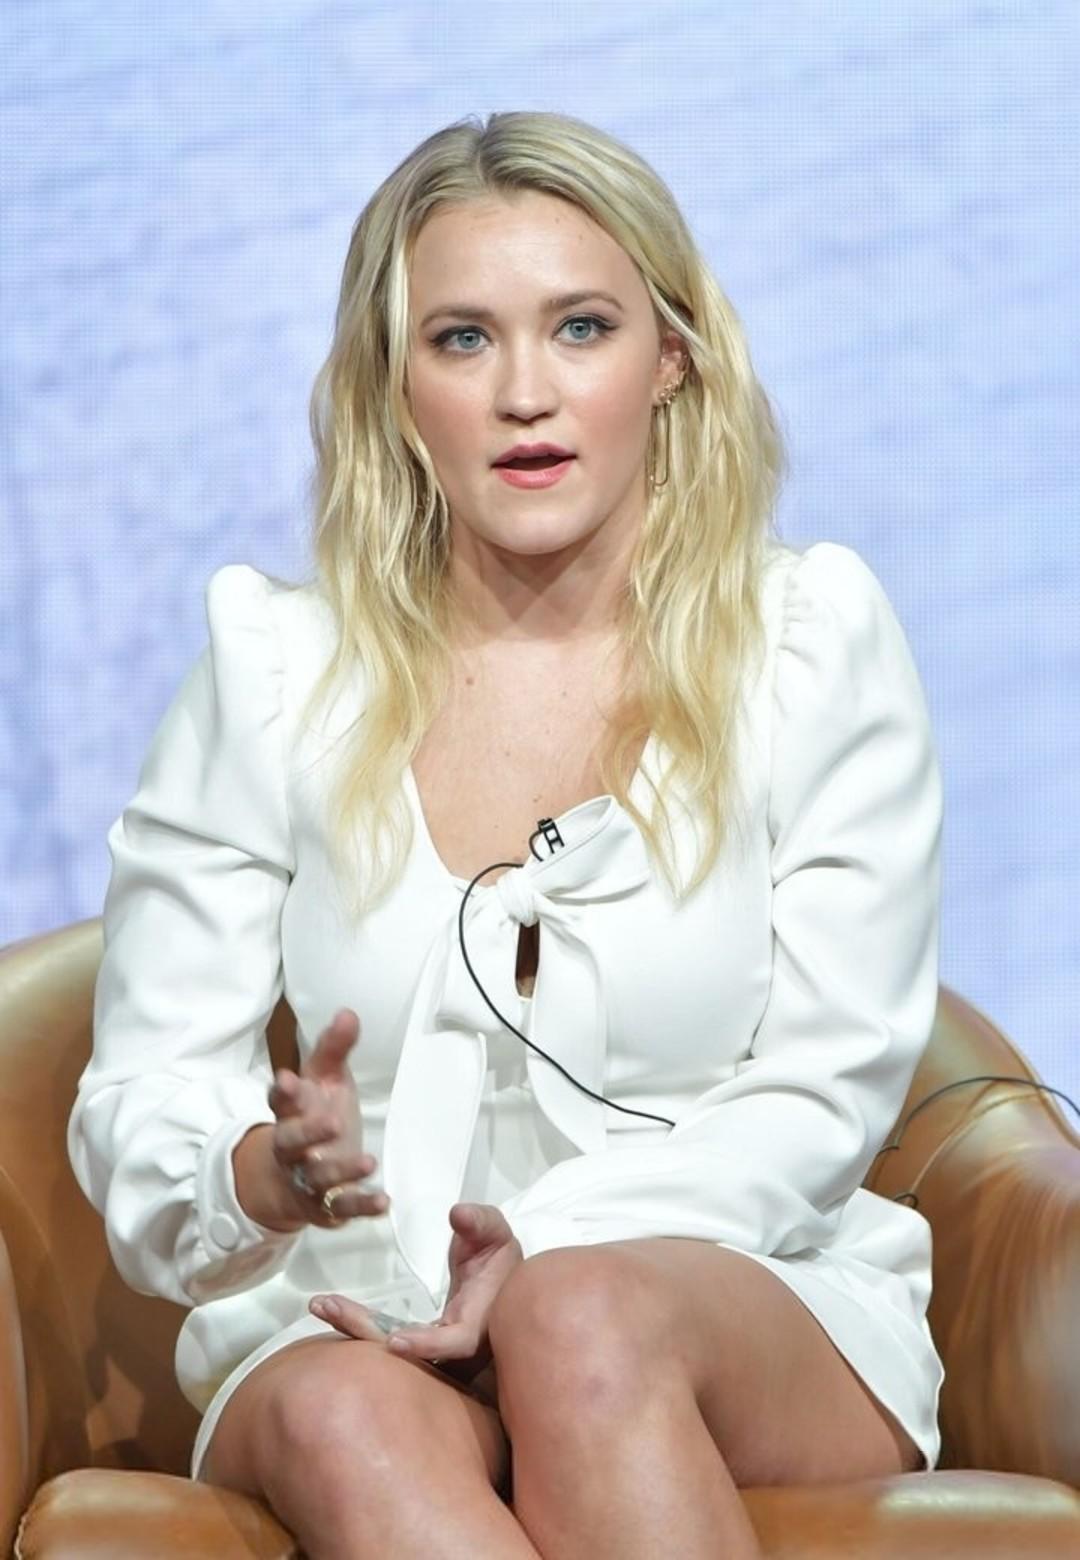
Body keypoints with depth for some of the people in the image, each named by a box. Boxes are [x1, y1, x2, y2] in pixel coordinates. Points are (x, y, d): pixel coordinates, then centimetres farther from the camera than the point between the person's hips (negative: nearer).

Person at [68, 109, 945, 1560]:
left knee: (586, 1324, -35)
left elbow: (823, 1095, -2)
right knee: (348, 1421, -35)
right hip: (355, 1318, 1)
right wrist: (275, 1169, -22)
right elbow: (142, 1100, 3)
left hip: (751, 1300, 0)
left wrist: (550, 1253, -19)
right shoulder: (273, 669, 5)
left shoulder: (815, 639, 2)